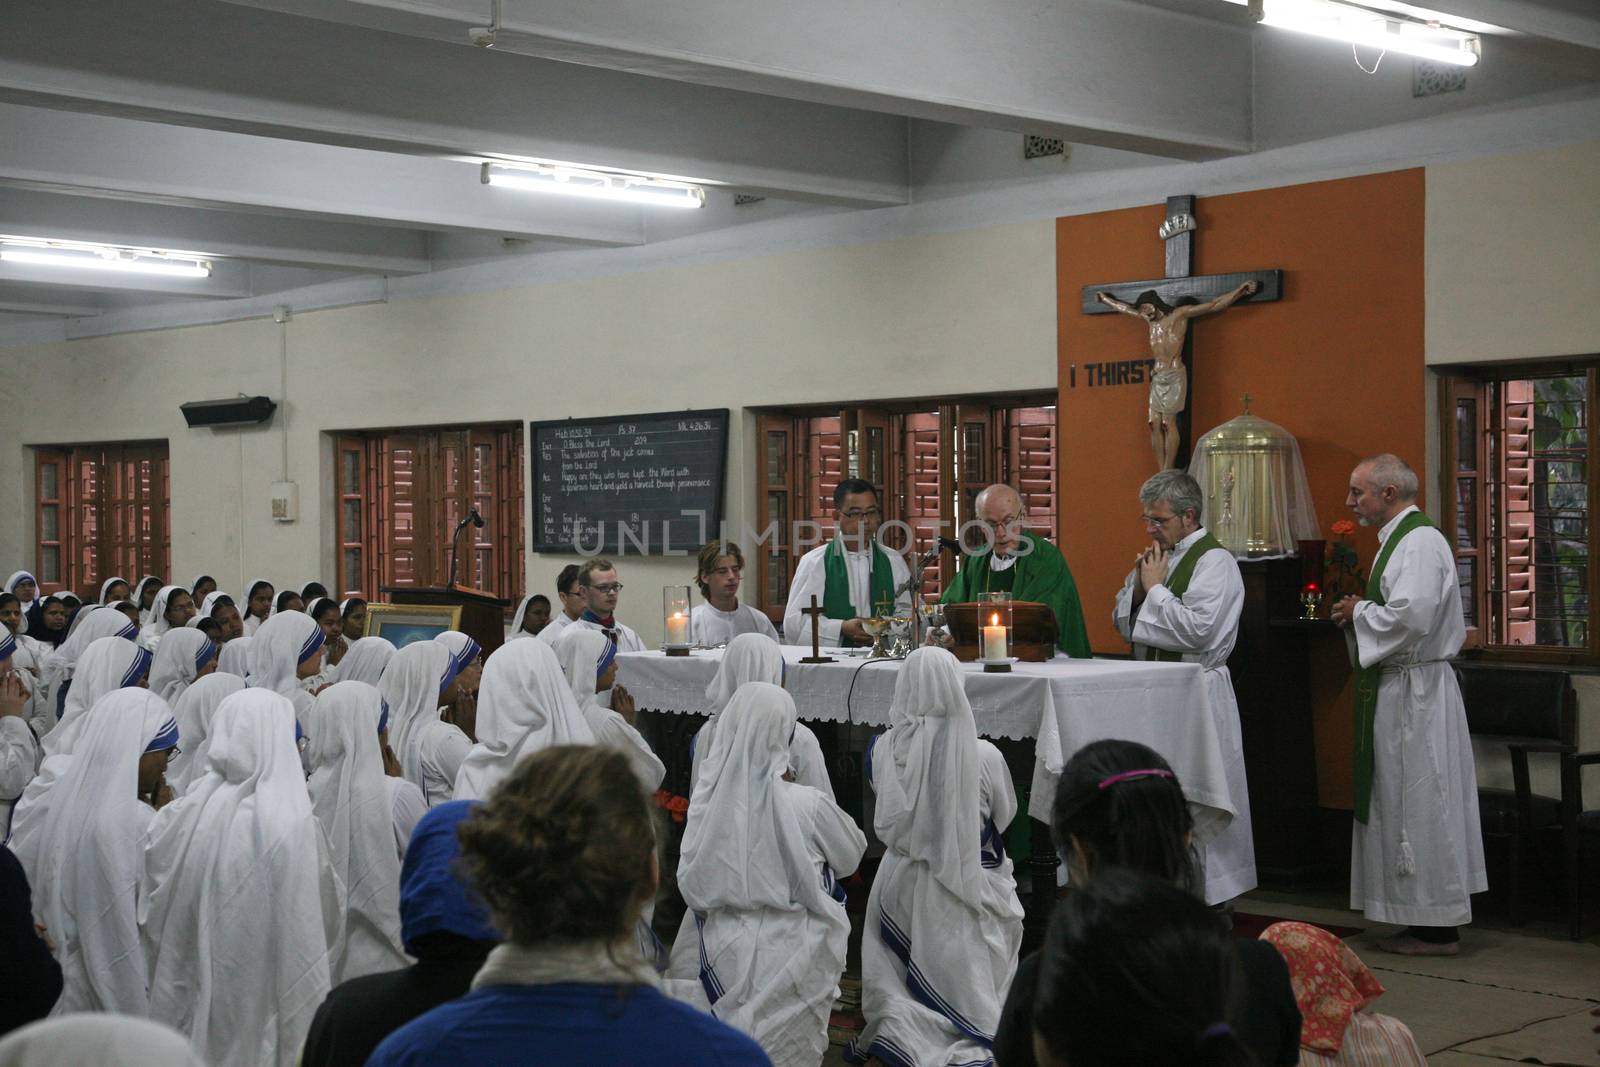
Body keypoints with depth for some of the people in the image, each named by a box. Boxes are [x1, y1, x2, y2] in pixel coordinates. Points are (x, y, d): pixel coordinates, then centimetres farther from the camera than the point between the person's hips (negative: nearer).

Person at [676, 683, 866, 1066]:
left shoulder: (708, 797, -9)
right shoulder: (807, 805, -19)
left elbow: (690, 882, -2)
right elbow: (851, 856, -1)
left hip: (726, 947, 3)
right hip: (790, 952, -3)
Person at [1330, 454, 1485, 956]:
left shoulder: (1420, 543, -16)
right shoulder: (1402, 540, 16)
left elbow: (1412, 615, -28)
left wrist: (1359, 612, -13)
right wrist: (1359, 615, 5)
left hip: (1414, 692, -10)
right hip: (1398, 688, 10)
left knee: (1421, 805, -4)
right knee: (1406, 803, 12)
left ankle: (1438, 929, 3)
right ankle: (1430, 923, 17)